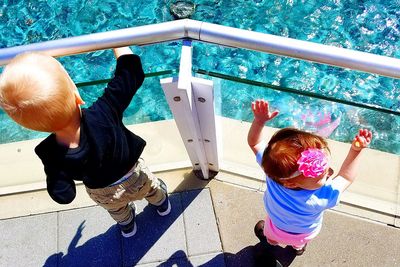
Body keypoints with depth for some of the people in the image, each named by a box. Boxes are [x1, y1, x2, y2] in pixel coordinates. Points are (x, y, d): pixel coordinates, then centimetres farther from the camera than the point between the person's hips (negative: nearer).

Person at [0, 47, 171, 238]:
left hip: (104, 195, 1)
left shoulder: (51, 155, -38)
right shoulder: (102, 113, -46)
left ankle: (127, 226, 69)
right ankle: (162, 204, 68)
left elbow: (63, 196, -25)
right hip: (136, 180, -1)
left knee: (118, 210, 38)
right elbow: (132, 72, -35)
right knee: (152, 187, 37)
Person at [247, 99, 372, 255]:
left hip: (276, 226, 1)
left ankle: (272, 241, 74)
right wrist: (356, 150, -31)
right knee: (299, 242, 39)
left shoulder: (272, 167, -46)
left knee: (271, 237, 40)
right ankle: (298, 247, 73)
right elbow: (346, 178, -29)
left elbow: (254, 142, -28)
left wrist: (259, 120, -38)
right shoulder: (322, 199, -49)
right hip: (305, 234, -1)